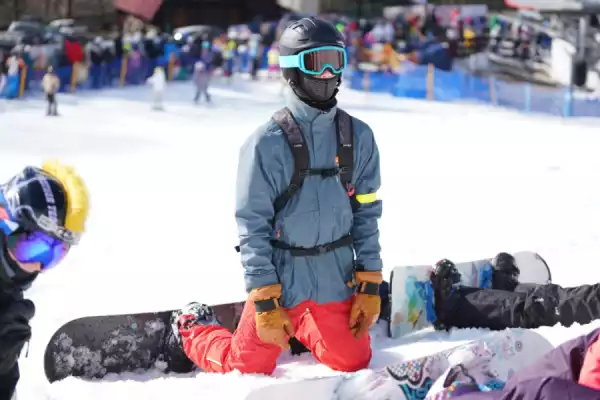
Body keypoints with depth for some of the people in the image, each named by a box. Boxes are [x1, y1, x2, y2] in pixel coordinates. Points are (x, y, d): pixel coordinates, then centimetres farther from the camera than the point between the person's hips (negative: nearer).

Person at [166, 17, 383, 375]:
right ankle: (192, 329, 34)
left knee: (353, 365, 9)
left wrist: (370, 284, -1)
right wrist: (265, 301, -14)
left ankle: (302, 328, 38)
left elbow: (367, 212, 4)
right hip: (281, 278, -4)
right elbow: (252, 225, -12)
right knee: (249, 370, 3)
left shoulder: (358, 137, -1)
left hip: (337, 279, 4)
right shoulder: (268, 143, -14)